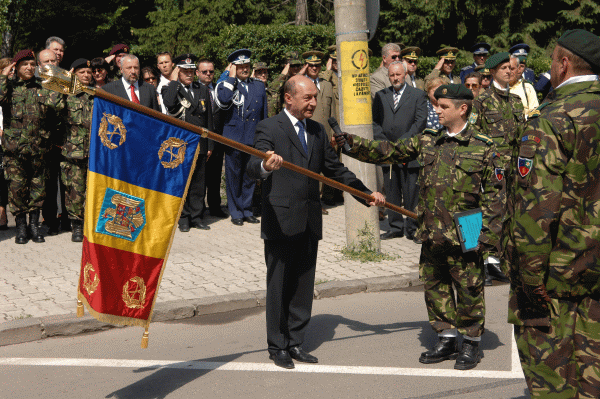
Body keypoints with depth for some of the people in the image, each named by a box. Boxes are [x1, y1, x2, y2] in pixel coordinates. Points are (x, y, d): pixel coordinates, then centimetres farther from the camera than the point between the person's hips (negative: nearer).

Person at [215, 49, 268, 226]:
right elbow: (223, 101, -21)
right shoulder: (225, 85, 2)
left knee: (250, 176, 9)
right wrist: (232, 78, -11)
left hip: (254, 138, 3)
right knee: (233, 176, 2)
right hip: (233, 137, -3)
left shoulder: (259, 86, 12)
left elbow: (264, 113, 15)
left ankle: (247, 210, 19)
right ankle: (236, 212, 11)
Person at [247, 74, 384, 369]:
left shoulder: (317, 131, 15)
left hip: (309, 222, 6)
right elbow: (252, 168, -21)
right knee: (279, 285, 1)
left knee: (303, 285, 11)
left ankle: (295, 343, 21)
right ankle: (278, 346, 12)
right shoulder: (269, 128, -7)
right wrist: (266, 166, -45)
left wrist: (366, 193, 12)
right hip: (281, 220, -6)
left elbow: (334, 169, 21)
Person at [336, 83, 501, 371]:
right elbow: (387, 152, 9)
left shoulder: (483, 147, -4)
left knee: (468, 289, 4)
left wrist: (487, 233, -9)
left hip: (464, 236, -5)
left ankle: (471, 343, 19)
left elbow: (492, 193, -4)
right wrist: (351, 143, -1)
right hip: (431, 233, 5)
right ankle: (446, 339, 26)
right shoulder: (427, 141, 9)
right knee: (434, 286, 12)